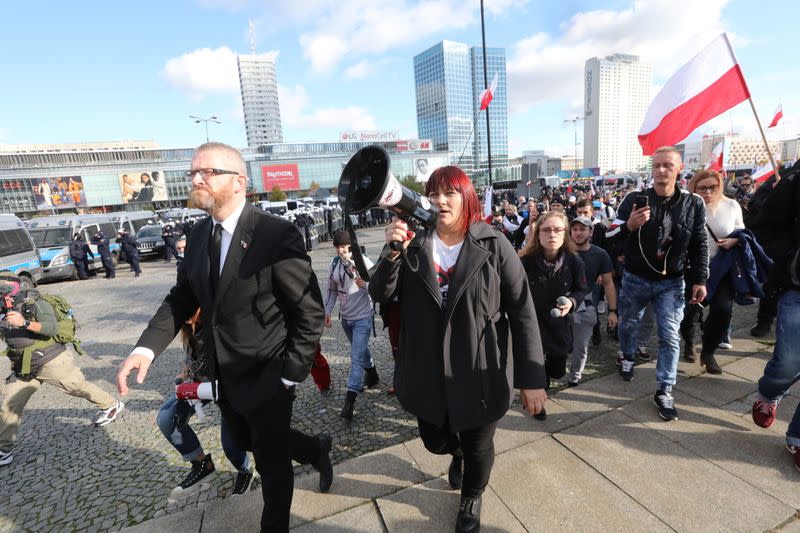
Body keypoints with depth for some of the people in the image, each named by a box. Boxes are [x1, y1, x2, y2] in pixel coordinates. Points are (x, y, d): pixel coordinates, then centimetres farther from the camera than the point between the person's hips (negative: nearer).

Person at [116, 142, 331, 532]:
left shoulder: (276, 234, -22)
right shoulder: (199, 234, 1)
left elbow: (311, 311, -19)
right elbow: (182, 297, 6)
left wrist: (291, 375, -17)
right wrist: (147, 346, -9)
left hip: (267, 377, -7)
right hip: (226, 376, 7)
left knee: (271, 461, 15)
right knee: (248, 442, 27)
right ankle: (316, 450, 53)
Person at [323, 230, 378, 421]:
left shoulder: (364, 262, -14)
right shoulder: (334, 265, 1)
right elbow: (332, 290, 9)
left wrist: (365, 285, -33)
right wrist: (327, 311, 2)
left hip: (363, 317, -6)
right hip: (345, 317, 6)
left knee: (356, 357, -9)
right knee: (360, 349, 23)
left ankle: (349, 400, -5)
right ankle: (372, 375, 46)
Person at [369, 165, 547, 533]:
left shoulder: (493, 245, -11)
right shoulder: (414, 244, -4)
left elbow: (522, 310, -10)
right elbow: (380, 295, -8)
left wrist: (532, 377, -11)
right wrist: (391, 252, -26)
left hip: (477, 374, -2)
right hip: (426, 373, 3)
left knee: (477, 447, 18)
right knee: (434, 441, 22)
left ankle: (472, 498, 53)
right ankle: (458, 453, 61)